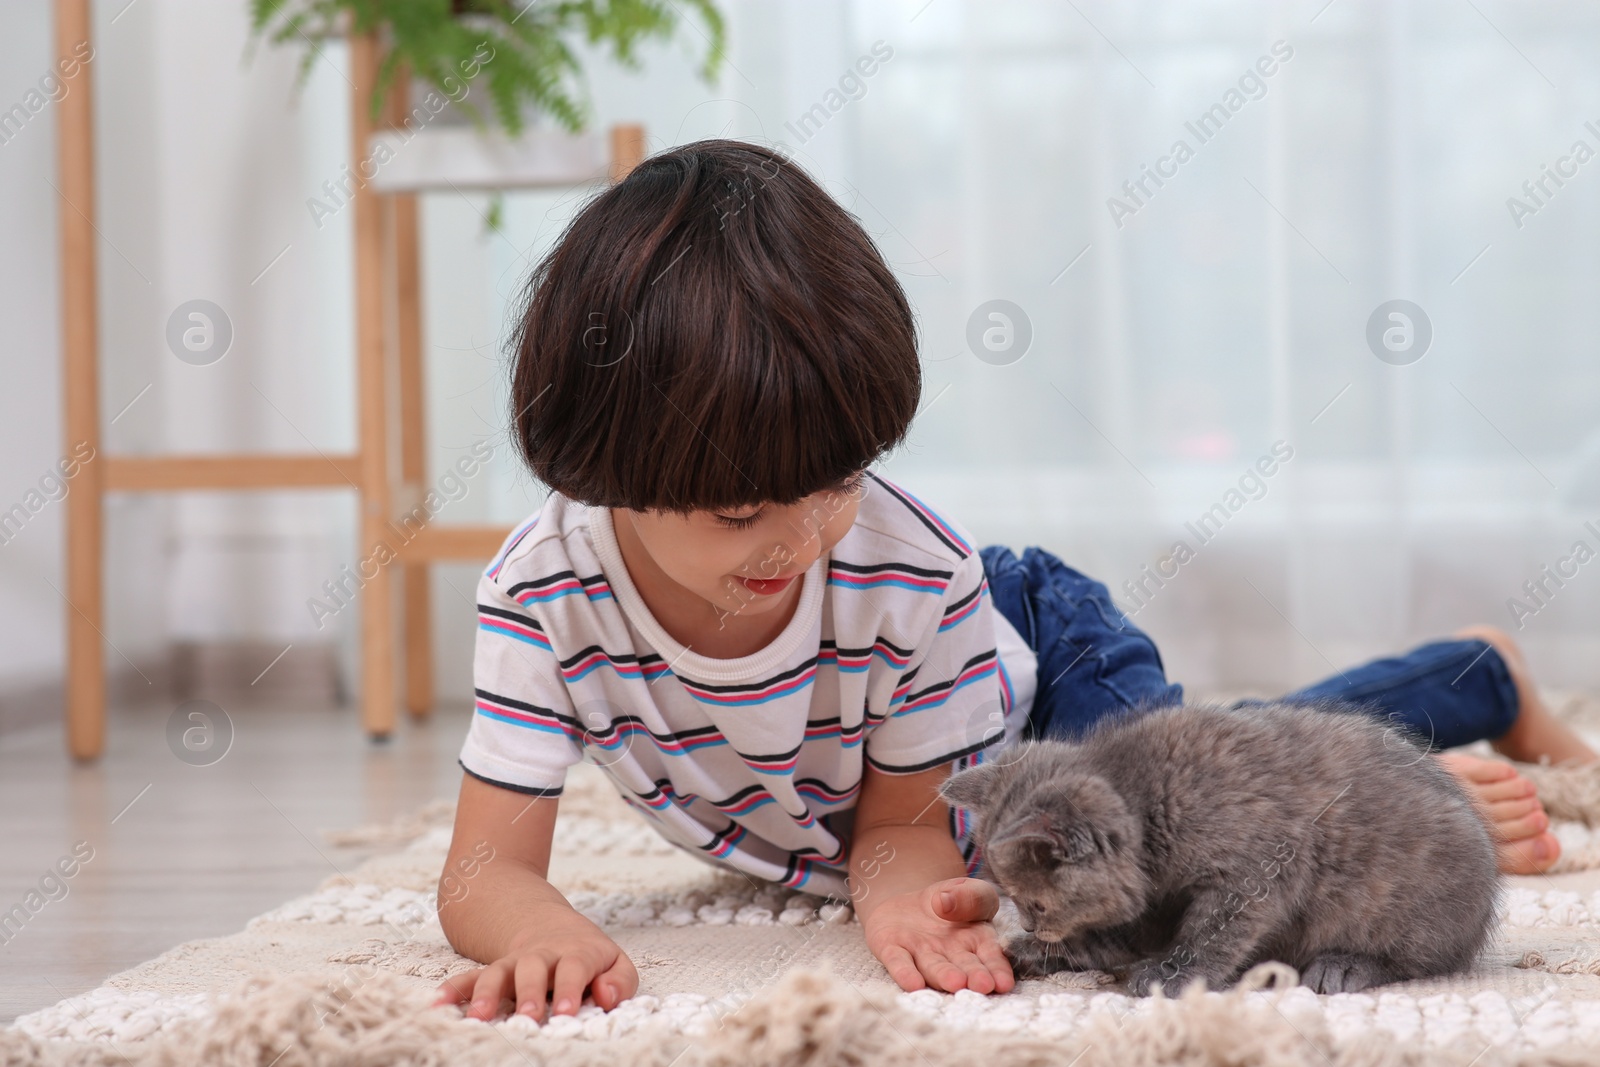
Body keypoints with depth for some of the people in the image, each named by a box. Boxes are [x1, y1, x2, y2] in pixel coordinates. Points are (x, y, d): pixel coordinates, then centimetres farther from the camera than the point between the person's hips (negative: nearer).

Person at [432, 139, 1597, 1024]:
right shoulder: (542, 593, -38)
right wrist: (547, 932, -62)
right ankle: (1476, 680, 55)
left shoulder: (914, 567, -43)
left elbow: (898, 821, -29)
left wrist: (898, 890, -54)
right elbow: (486, 871, -37)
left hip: (1040, 663, -3)